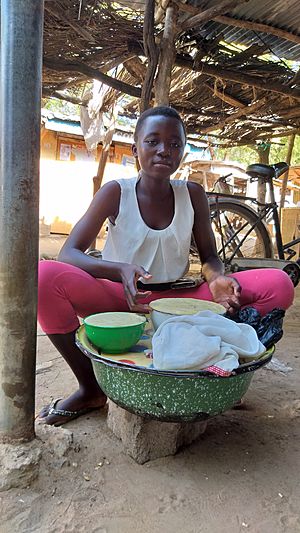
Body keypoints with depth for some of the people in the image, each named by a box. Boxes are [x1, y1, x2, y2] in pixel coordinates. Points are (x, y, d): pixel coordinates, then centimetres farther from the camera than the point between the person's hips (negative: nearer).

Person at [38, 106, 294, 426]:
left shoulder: (192, 195, 2)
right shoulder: (116, 193, -6)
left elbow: (209, 257, 7)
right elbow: (68, 253, -12)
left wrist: (217, 279, -19)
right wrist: (120, 270, -32)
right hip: (121, 301, -1)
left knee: (278, 285, -13)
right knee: (44, 276, -30)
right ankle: (91, 388, -11)